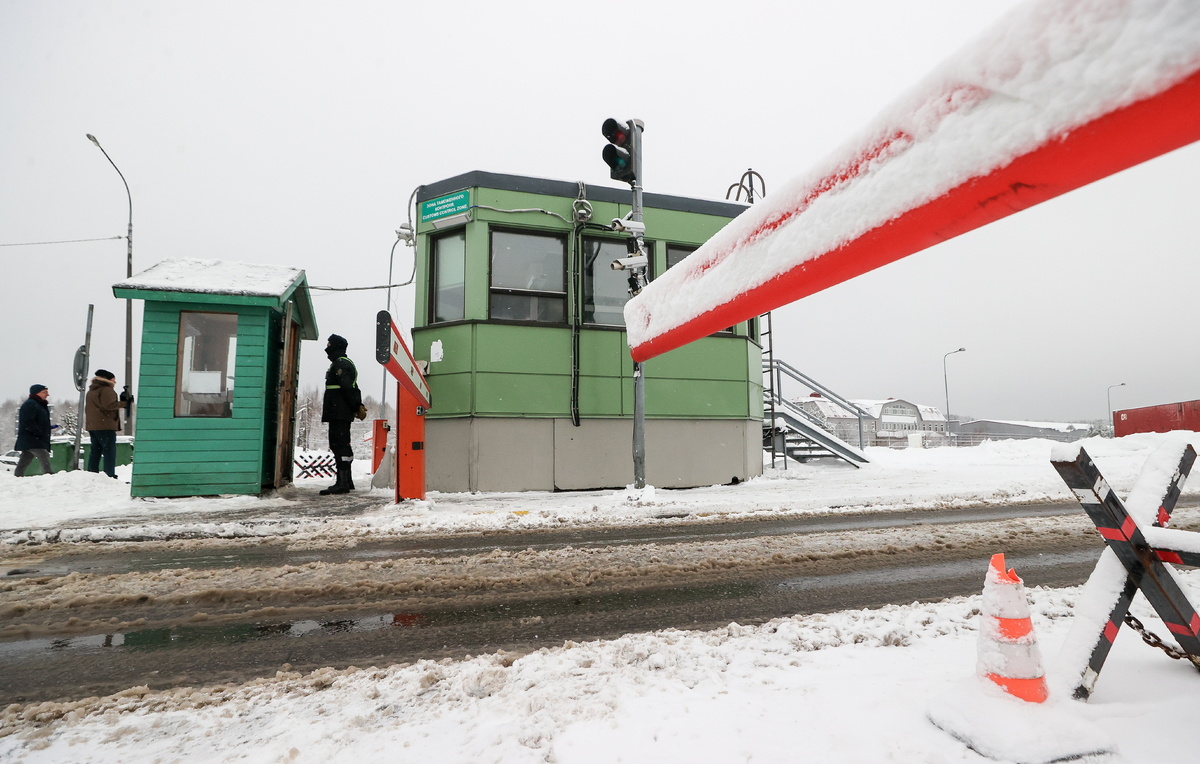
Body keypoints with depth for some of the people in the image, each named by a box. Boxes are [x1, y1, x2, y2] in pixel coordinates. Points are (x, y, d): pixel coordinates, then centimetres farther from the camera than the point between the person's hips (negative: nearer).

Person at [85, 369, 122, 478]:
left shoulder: (91, 391, 22)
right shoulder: (106, 390, -10)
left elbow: (87, 408, 26)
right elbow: (109, 405, -21)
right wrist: (123, 403, -12)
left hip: (92, 425, 10)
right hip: (105, 426, -10)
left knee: (95, 450, 12)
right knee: (109, 451, -10)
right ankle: (110, 476, -15)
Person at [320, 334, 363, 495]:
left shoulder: (339, 364, -10)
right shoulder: (346, 362, 24)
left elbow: (348, 388, -19)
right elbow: (353, 388, 21)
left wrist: (356, 407, -15)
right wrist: (358, 406, 15)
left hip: (338, 413, -11)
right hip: (343, 413, 11)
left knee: (339, 445, -13)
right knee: (342, 445, 14)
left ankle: (342, 483, -16)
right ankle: (346, 481, 21)